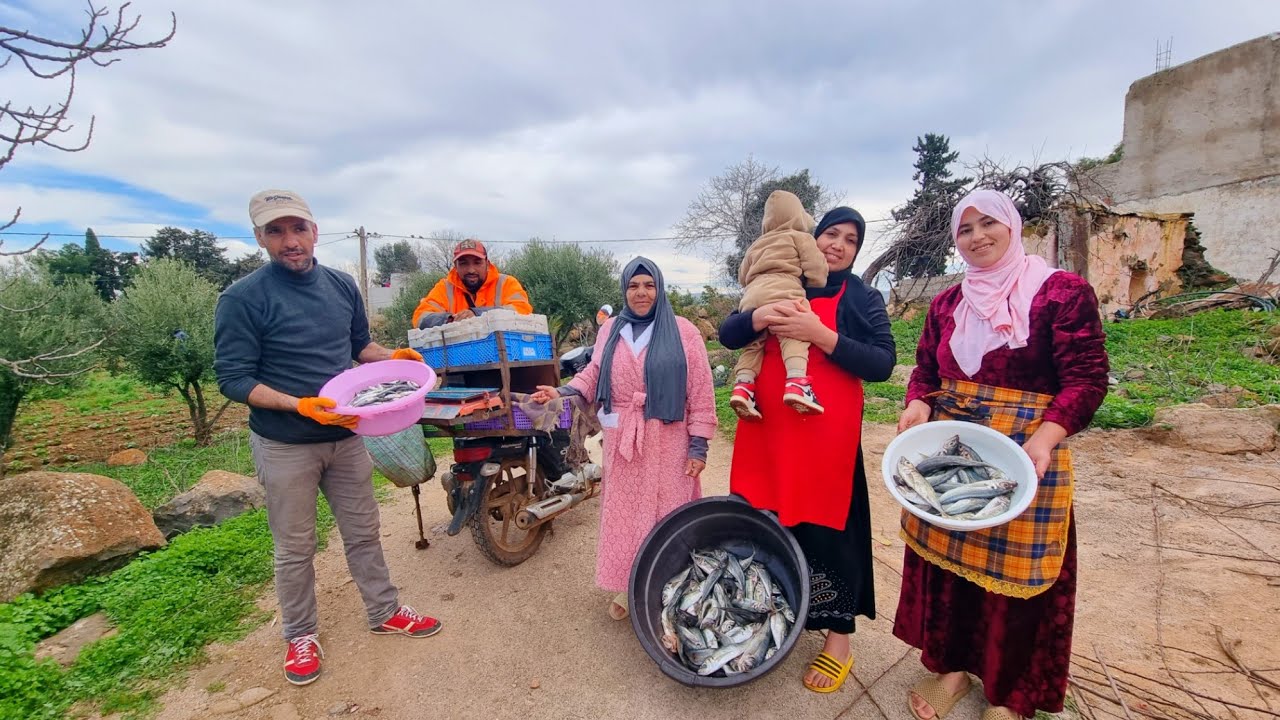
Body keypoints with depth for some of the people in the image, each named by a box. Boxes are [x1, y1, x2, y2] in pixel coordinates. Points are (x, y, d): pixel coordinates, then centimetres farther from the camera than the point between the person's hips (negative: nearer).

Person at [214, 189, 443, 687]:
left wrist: (392, 357, -6)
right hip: (285, 445, -4)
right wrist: (299, 405, -28)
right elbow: (233, 378, -14)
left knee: (363, 532, 16)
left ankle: (384, 612, 34)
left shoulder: (341, 285, 1)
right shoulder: (242, 299, -14)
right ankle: (300, 635, 34)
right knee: (295, 549, 12)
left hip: (345, 435, 4)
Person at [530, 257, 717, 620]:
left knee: (667, 512, 4)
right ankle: (627, 586, 28)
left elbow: (701, 391, -4)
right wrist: (563, 391, -6)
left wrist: (698, 444, -7)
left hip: (668, 443, -3)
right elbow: (594, 374, 12)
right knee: (624, 511, 10)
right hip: (622, 441, 3)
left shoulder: (683, 331, -2)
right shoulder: (610, 331, 9)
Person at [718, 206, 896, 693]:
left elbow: (882, 364, -7)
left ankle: (838, 639, 21)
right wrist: (761, 315, -16)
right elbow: (727, 335, 5)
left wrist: (819, 334, -18)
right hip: (768, 426, 3)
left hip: (827, 430, -3)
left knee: (825, 526, 2)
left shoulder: (863, 298, 4)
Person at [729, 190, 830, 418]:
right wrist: (816, 291, 21)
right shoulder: (800, 237, 18)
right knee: (793, 335, -17)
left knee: (754, 342, 7)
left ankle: (744, 385, -11)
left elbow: (742, 276, 37)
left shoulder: (756, 245, 35)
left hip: (752, 296, 6)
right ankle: (796, 382, -38)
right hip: (782, 292, -6)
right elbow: (815, 267, 7)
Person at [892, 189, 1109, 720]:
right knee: (947, 559, 11)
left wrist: (1047, 435, -25)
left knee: (1016, 572, 7)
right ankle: (953, 667, 32)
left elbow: (1086, 379, -10)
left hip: (1024, 453, -4)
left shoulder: (1062, 291, -5)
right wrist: (918, 404, -10)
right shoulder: (948, 303, 10)